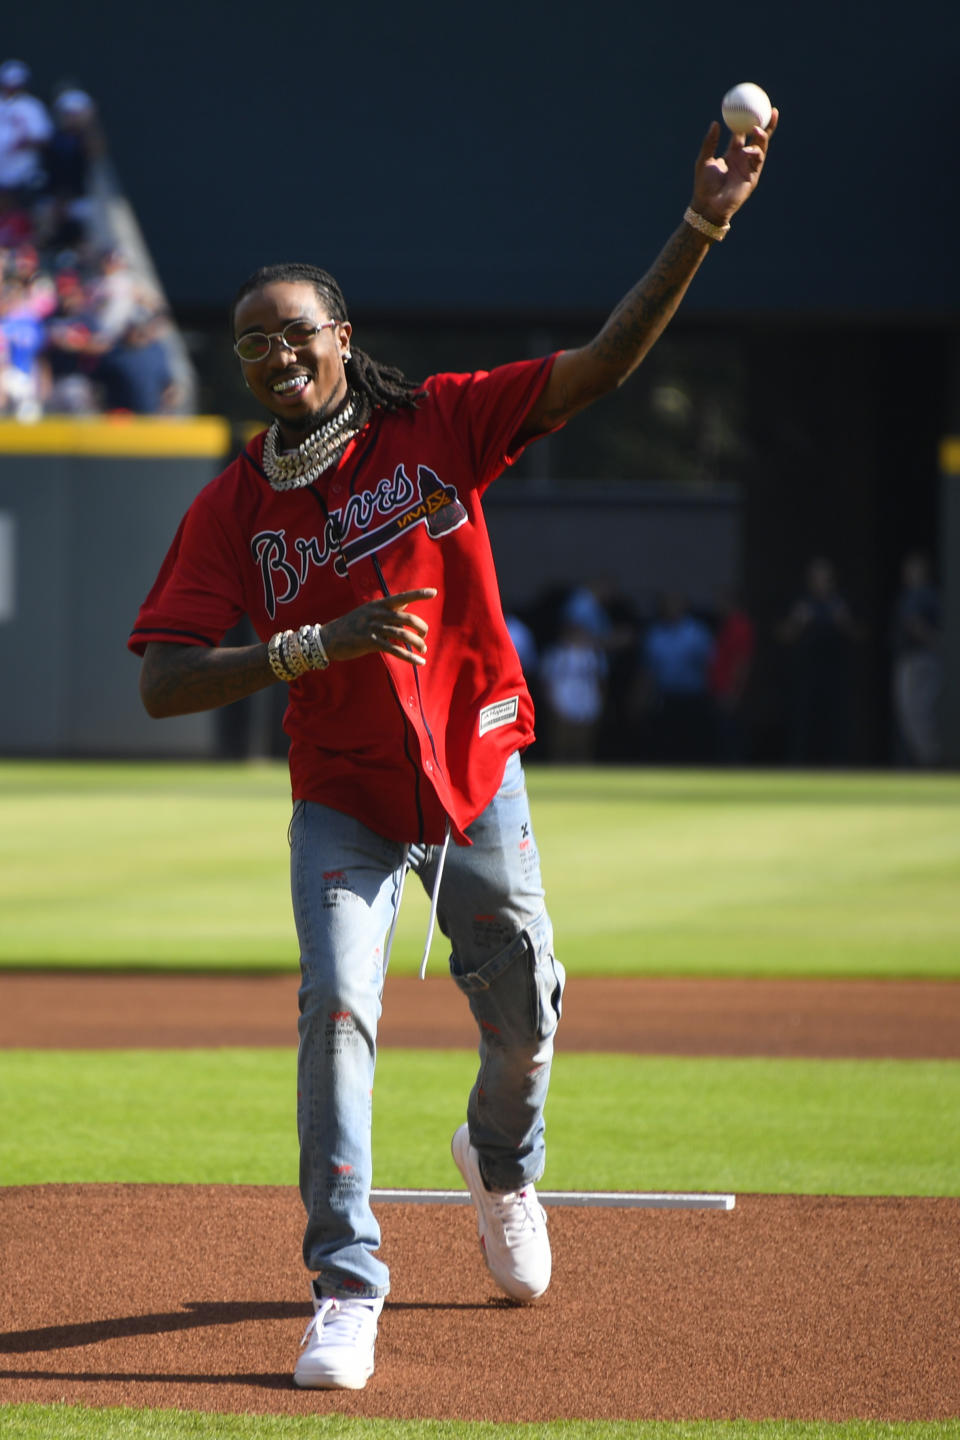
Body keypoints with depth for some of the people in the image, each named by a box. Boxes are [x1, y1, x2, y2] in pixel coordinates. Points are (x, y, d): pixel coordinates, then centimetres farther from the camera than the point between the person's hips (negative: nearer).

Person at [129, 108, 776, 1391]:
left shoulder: (437, 427, -10)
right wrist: (317, 646, -30)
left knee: (523, 1020, 10)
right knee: (337, 1010, -18)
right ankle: (347, 1286, -12)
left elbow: (603, 363, -17)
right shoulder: (233, 508, -9)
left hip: (480, 778, 1)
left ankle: (501, 1162, 45)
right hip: (345, 802, -1)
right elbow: (163, 683, -16)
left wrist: (701, 226, -28)